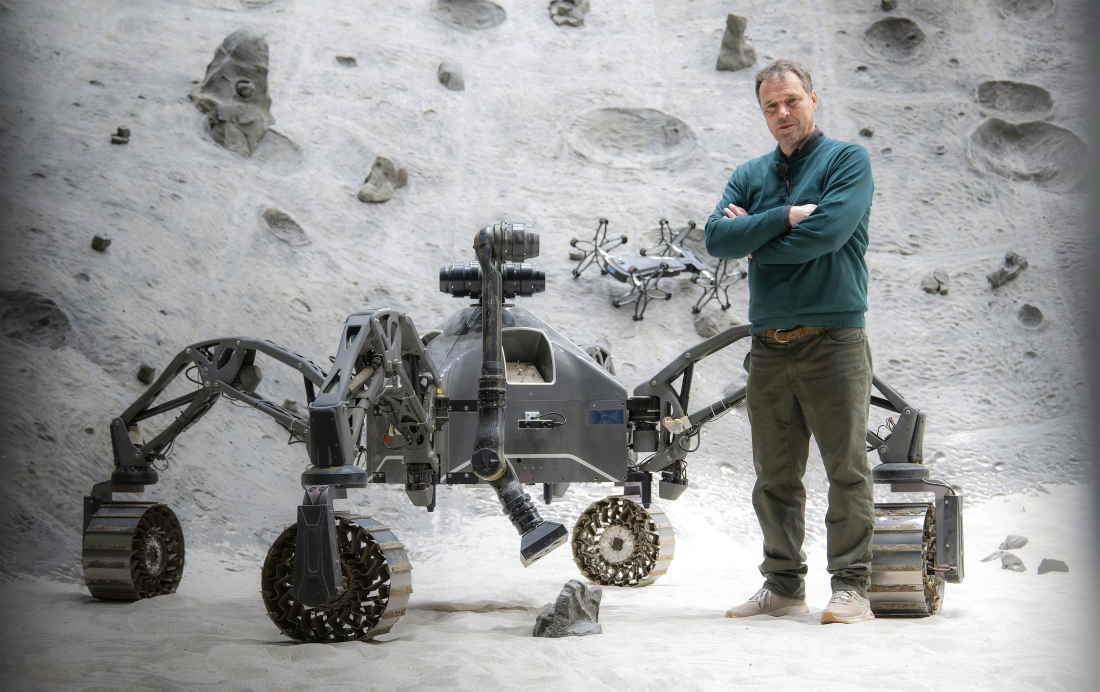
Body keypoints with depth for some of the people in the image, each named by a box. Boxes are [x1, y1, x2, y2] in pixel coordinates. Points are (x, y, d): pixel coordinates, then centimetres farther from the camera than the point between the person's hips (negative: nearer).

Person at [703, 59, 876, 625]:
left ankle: (851, 588, -1)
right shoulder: (749, 176, 17)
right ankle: (783, 587, 16)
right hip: (769, 345, 5)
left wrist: (754, 239, -2)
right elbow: (717, 238, 1)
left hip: (832, 339, -5)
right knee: (774, 476, 8)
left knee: (846, 469, -5)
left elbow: (828, 232, -14)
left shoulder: (847, 160, 3)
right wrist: (784, 218, -11)